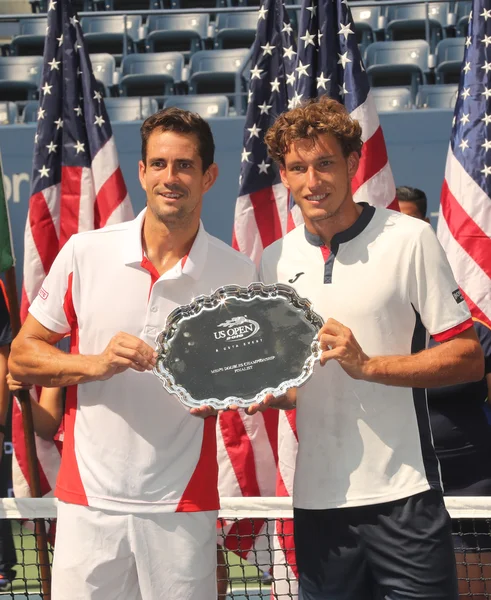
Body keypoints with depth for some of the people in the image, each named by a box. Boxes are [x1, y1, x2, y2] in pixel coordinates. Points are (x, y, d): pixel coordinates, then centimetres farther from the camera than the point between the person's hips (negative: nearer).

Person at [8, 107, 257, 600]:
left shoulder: (237, 272, 0)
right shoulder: (84, 253, -2)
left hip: (182, 506, 0)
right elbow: (21, 357, 3)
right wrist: (96, 363, -14)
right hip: (89, 501, 0)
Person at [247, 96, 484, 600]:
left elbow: (468, 358, -7)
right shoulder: (275, 260, 9)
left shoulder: (409, 240, -5)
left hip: (401, 496, -4)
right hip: (316, 497, 4)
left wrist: (367, 365, -18)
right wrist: (269, 395, -2)